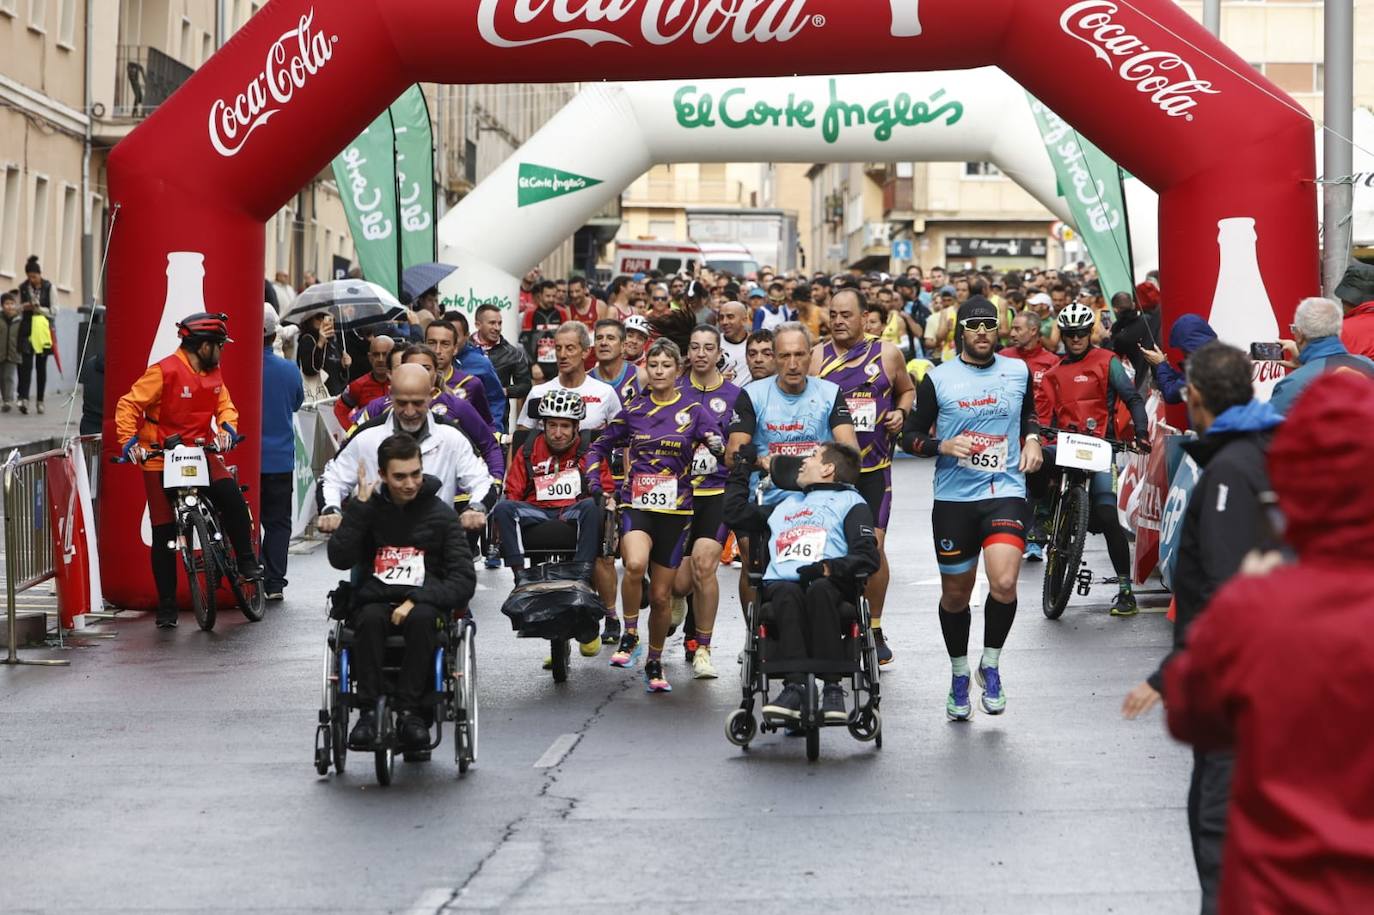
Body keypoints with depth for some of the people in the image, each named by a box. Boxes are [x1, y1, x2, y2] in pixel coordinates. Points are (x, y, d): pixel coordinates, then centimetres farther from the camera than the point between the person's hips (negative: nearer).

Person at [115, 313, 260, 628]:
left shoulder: (213, 375, 7)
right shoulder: (164, 372, -13)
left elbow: (225, 405, 9)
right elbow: (128, 405, -13)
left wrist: (226, 428, -13)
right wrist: (129, 441, -26)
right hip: (160, 460, -4)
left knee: (231, 496, -25)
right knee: (164, 533, 0)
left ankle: (246, 561, -8)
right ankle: (166, 607, 7)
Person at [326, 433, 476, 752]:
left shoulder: (441, 514, 5)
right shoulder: (369, 509, 9)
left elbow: (464, 579, -2)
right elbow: (340, 559, -6)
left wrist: (417, 601, -16)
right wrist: (359, 505, -10)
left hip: (425, 604, -1)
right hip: (375, 602, 1)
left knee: (422, 618, -35)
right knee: (370, 618, -34)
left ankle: (411, 713, -34)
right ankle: (369, 711, -34)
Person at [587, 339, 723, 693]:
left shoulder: (693, 412, 2)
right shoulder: (633, 411, 6)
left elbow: (723, 446, -10)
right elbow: (599, 448, 15)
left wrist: (718, 444, -33)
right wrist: (597, 491, 4)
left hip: (674, 509, 0)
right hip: (636, 504, 0)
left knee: (661, 595, 6)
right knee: (635, 564, -31)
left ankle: (655, 663, 26)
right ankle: (629, 637, -12)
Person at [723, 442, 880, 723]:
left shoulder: (850, 502, 19)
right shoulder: (785, 505, 38)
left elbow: (868, 558, 3)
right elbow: (735, 513, 45)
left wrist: (828, 567, -15)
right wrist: (743, 467, 49)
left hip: (829, 588, -3)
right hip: (781, 585, 3)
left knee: (820, 588, -38)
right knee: (788, 592, -34)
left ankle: (832, 689, -43)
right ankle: (795, 687, -49)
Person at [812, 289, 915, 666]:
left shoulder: (887, 354, 5)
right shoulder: (817, 356, 4)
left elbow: (907, 389, 20)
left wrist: (901, 412, 0)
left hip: (873, 466, 0)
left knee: (874, 547, -4)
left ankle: (875, 628, 10)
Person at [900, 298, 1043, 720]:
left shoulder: (1018, 371, 7)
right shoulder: (938, 379, 0)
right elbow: (911, 435, 3)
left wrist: (1031, 440, 7)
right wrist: (943, 446, -15)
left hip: (1006, 493, 0)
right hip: (954, 498, 0)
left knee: (1004, 583, -20)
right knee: (955, 593, 9)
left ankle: (990, 665, 4)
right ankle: (959, 676, 31)